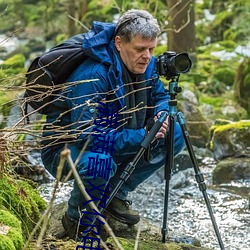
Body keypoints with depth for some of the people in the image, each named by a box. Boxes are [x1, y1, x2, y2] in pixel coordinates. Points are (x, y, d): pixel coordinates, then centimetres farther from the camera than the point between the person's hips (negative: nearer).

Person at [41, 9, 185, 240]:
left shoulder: (146, 65, -8)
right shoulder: (93, 76, -32)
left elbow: (160, 96, 11)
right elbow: (88, 136, -35)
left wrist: (161, 114, -14)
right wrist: (142, 136, -36)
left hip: (114, 140, 8)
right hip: (64, 149, -8)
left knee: (175, 135, -4)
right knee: (99, 160, -41)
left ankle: (115, 193, 6)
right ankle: (77, 220, -10)